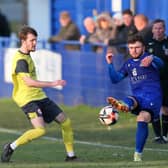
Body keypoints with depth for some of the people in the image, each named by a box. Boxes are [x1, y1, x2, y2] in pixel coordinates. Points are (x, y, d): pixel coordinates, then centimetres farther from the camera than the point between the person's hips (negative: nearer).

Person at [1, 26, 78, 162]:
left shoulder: (27, 55, 15)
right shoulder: (20, 60, -17)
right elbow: (28, 82, -28)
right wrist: (53, 84, -29)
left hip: (40, 97, 10)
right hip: (28, 99, -10)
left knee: (65, 122, 4)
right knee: (40, 130, -27)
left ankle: (71, 156, 11)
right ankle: (11, 147, -11)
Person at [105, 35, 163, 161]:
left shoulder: (149, 59, -1)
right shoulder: (129, 64, 18)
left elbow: (160, 64, -25)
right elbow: (116, 79, 19)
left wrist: (152, 59, -49)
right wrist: (110, 64, 4)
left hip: (152, 97, -4)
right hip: (137, 97, 4)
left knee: (143, 119, -28)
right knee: (130, 101, -32)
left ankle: (138, 154, -23)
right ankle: (123, 105, -72)